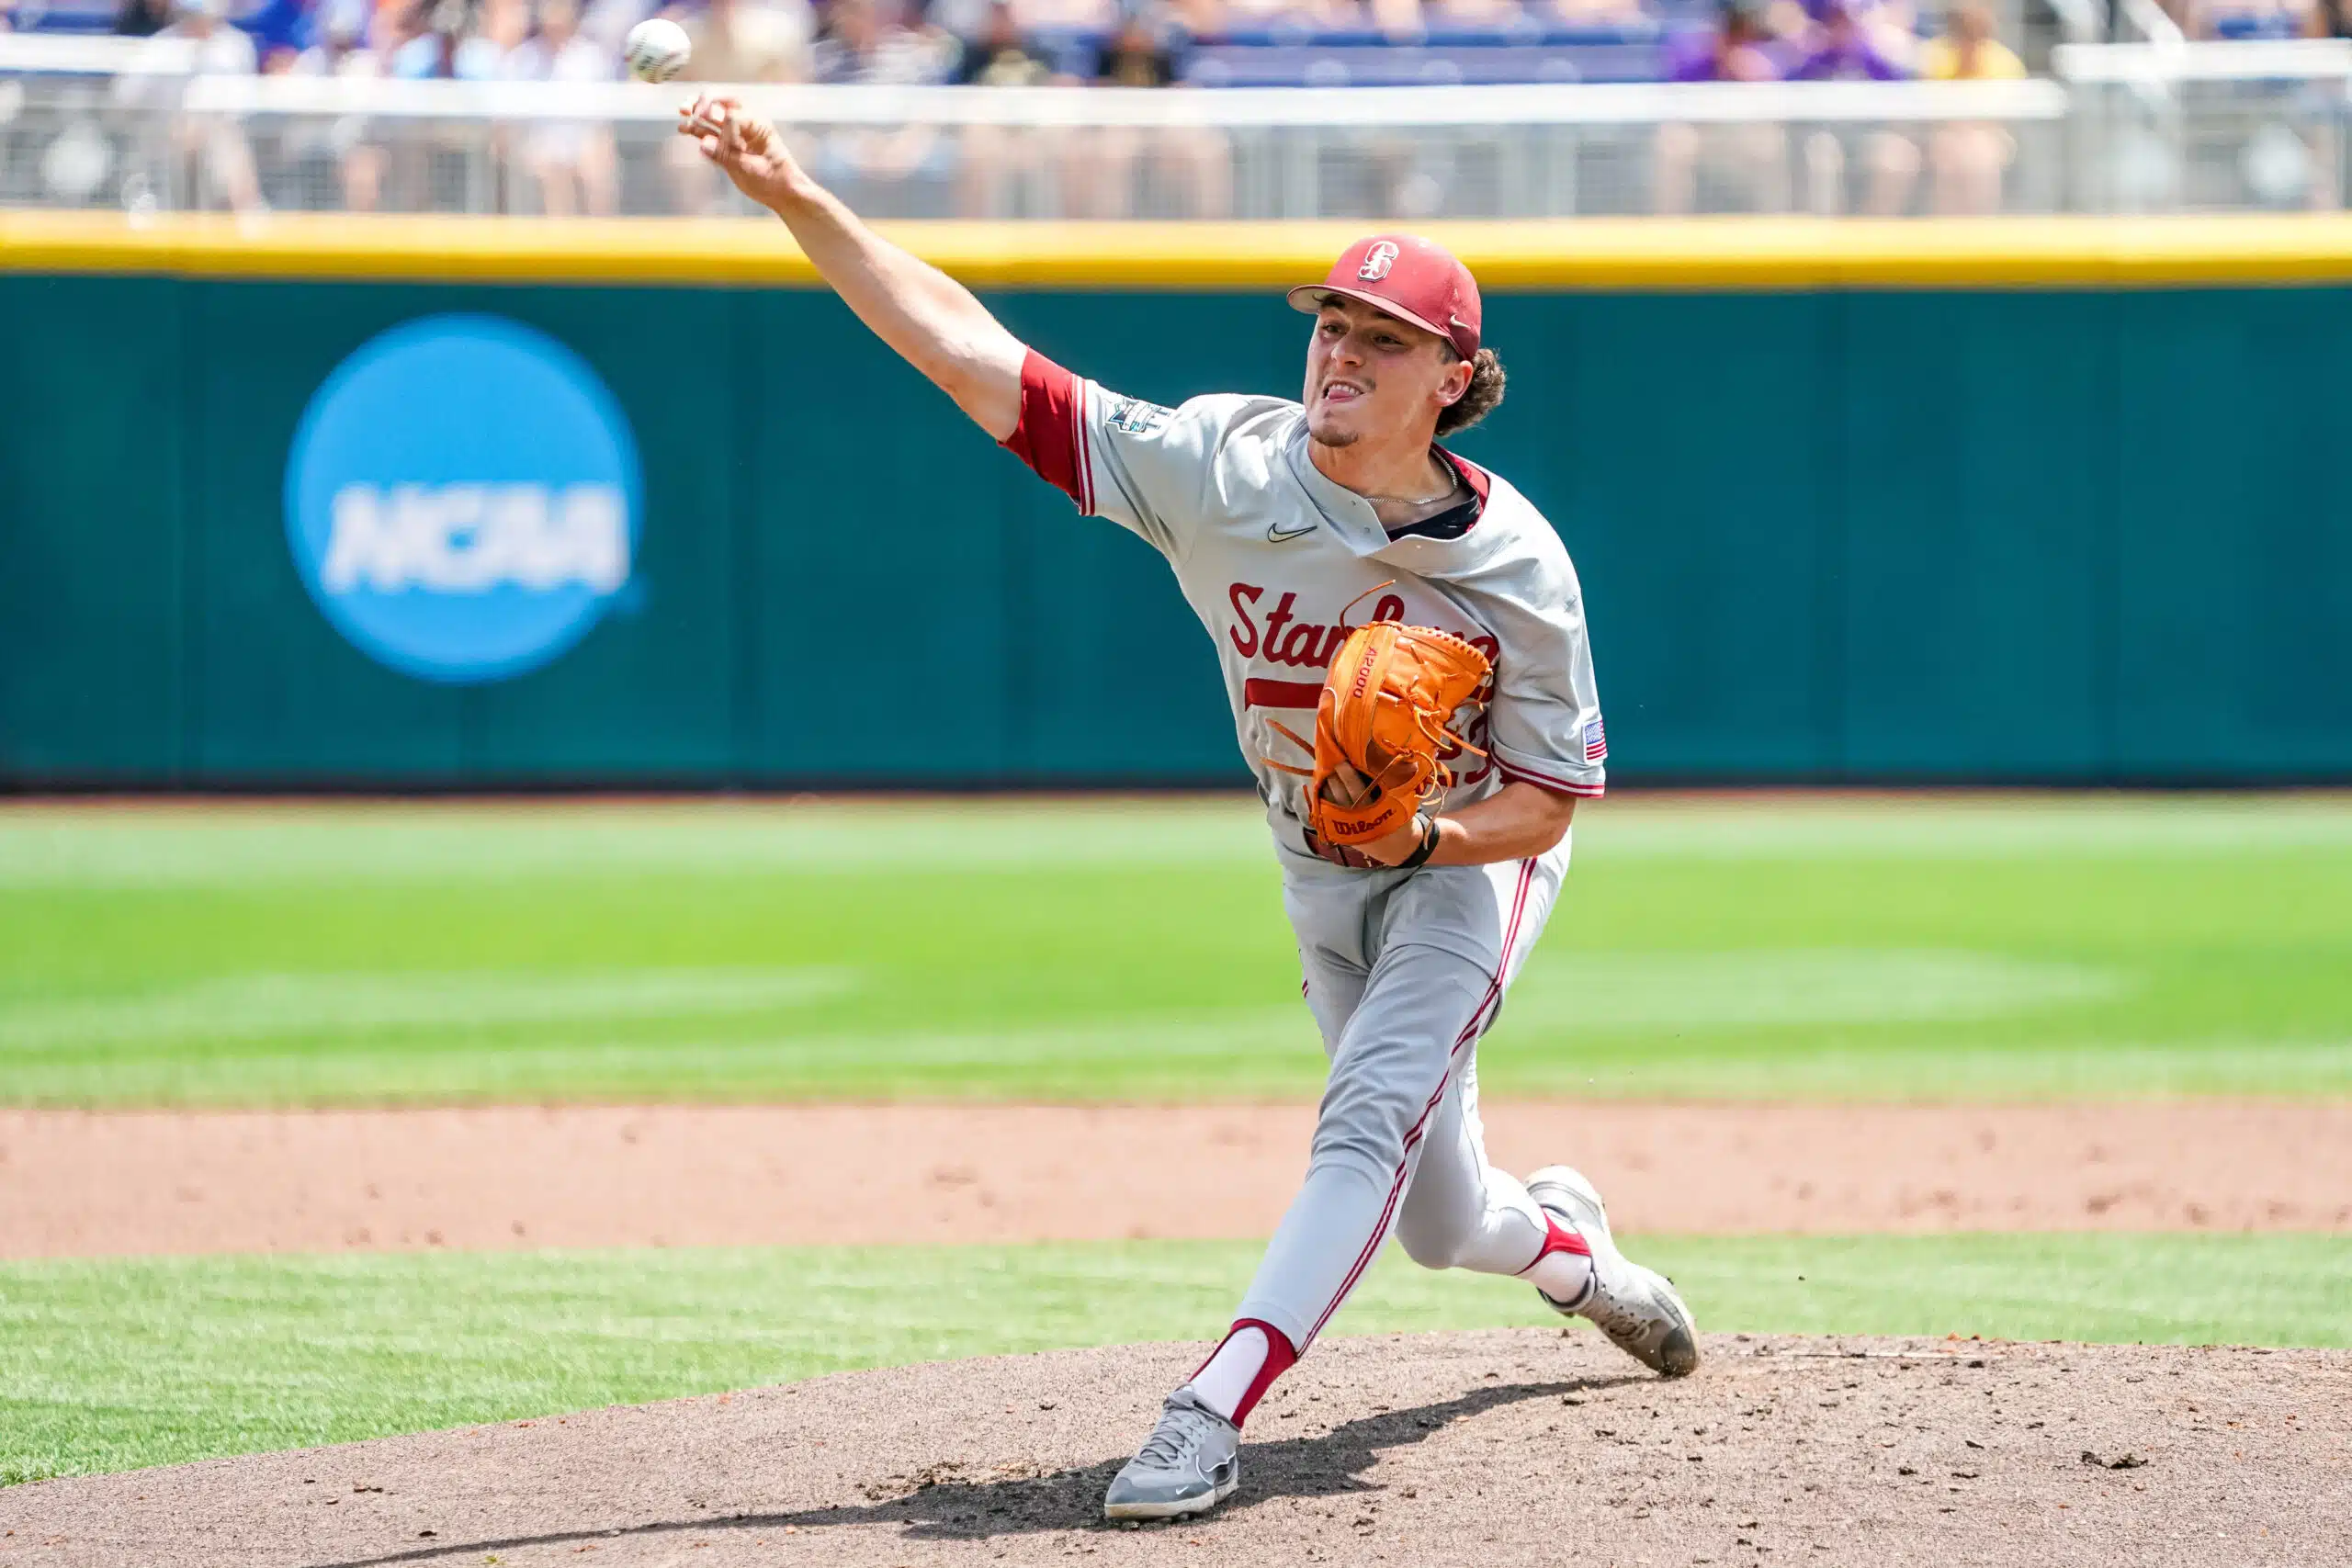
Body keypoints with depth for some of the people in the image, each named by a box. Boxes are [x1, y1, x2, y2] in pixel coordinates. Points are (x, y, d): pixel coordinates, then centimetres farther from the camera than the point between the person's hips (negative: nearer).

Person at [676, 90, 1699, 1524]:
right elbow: (968, 346, -28)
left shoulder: (1517, 569, -25)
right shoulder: (1223, 470, -23)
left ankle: (1212, 1418, -30)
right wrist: (795, 195, -37)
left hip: (1468, 861, -3)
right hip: (1322, 878, 3)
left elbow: (1547, 801, -15)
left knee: (1371, 1122, -26)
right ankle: (1574, 1249, 48)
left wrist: (1423, 834, -36)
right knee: (1440, 1217, 12)